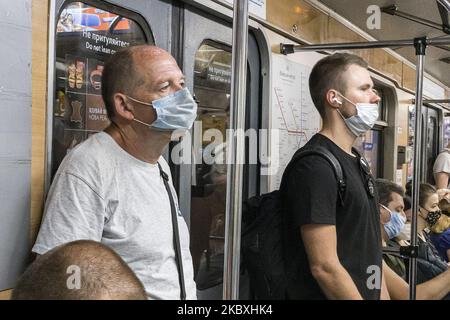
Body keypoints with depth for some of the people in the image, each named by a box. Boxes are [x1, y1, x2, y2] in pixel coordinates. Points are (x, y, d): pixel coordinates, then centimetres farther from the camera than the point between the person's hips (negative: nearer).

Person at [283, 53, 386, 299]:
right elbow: (324, 267, -24)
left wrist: (384, 296, 8)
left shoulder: (358, 164, 11)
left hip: (368, 292, 9)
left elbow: (369, 255, 13)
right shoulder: (316, 165, -20)